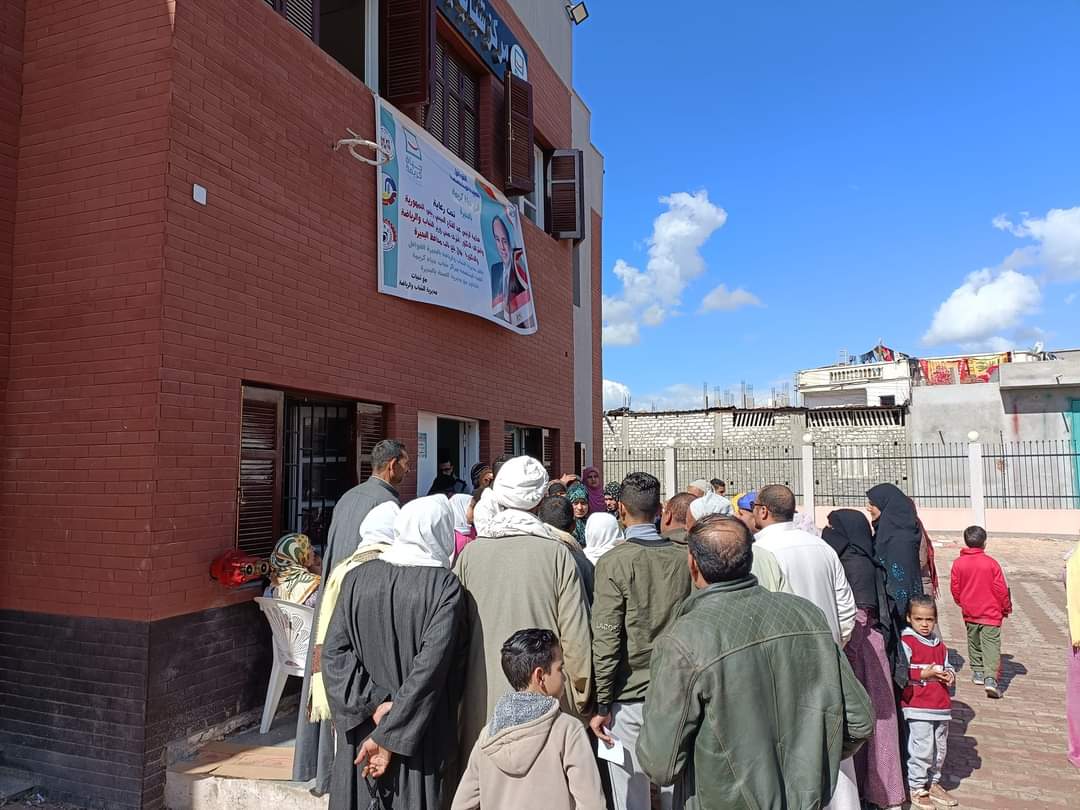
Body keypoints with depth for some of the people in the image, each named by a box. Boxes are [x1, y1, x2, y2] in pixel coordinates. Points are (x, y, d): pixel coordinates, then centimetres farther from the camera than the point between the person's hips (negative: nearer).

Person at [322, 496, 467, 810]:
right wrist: (389, 735, -17)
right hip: (420, 737, -3)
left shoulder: (357, 578, -4)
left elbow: (333, 652, -8)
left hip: (360, 729, 3)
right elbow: (431, 664, -21)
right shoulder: (446, 587, -15)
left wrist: (373, 704, -10)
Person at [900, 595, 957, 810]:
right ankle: (916, 790, 8)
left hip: (941, 706, 7)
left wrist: (950, 675, 2)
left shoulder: (939, 644, 11)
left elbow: (947, 666, 23)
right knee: (922, 749, -6)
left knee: (940, 747, 16)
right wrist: (924, 674, -19)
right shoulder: (906, 642, -10)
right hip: (918, 706, -7)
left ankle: (933, 783, 33)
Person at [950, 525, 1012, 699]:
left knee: (974, 643, 19)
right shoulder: (991, 563, -12)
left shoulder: (958, 563, -4)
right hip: (991, 613, -3)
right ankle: (990, 678, -15)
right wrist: (1006, 608, 9)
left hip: (970, 613, 3)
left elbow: (954, 587, 3)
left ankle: (978, 672, 28)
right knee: (991, 645, -4)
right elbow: (1001, 589, -7)